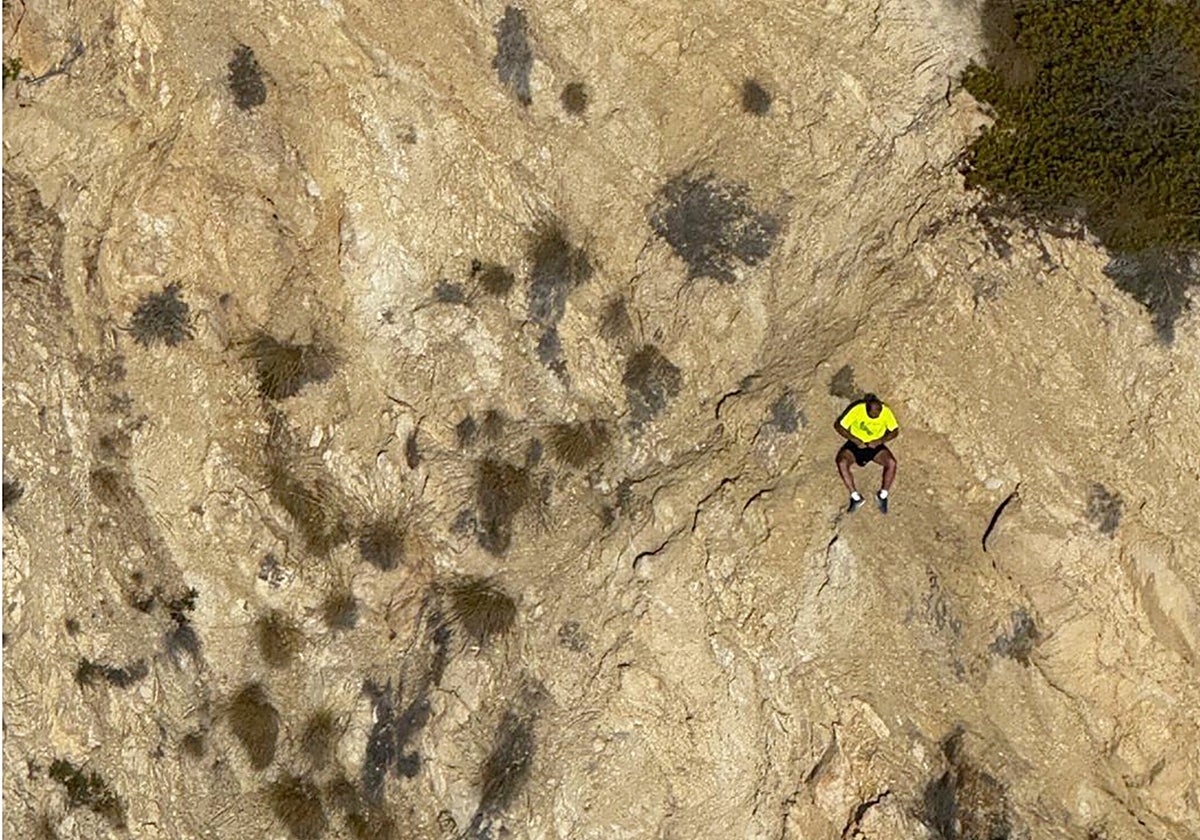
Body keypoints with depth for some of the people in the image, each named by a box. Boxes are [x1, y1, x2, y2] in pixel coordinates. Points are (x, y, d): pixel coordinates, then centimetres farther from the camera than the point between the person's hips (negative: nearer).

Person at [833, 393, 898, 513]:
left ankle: (883, 495, -11)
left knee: (891, 463, -28)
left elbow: (895, 430, -3)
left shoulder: (886, 411, -15)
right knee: (842, 462, -31)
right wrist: (854, 440, -22)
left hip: (875, 445, 1)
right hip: (856, 444, -1)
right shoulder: (857, 409, -20)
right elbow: (838, 426, -14)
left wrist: (880, 440, -18)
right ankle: (856, 497, -22)